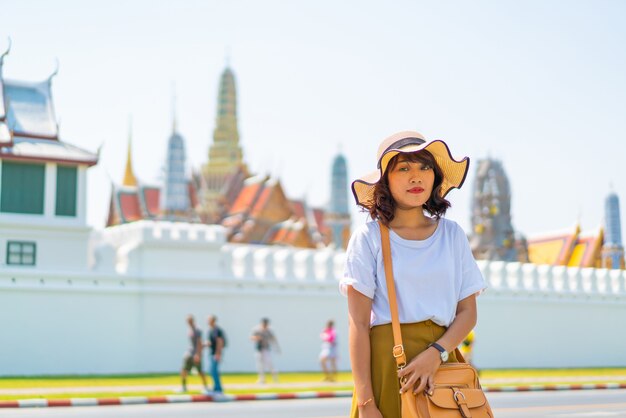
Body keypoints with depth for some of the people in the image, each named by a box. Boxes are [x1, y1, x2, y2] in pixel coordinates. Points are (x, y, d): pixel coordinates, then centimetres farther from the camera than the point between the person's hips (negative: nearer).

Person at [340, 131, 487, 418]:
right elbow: (358, 324, -6)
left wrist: (436, 353, -12)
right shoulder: (369, 237, -2)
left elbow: (468, 312, 7)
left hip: (442, 359, 3)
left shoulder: (452, 234, 8)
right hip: (386, 360, -3)